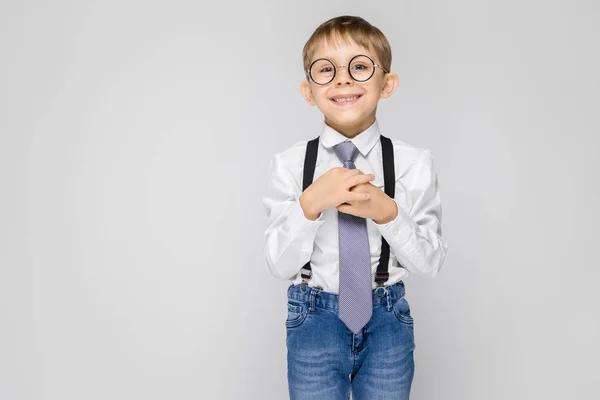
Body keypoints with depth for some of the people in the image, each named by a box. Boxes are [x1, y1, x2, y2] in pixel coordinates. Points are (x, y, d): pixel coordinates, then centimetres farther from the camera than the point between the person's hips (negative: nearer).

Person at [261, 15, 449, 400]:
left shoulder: (414, 163, -8)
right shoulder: (290, 165, -8)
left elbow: (430, 263, -5)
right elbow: (279, 265, -7)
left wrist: (387, 213, -22)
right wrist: (309, 205, -24)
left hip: (387, 321, 1)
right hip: (314, 320, 0)